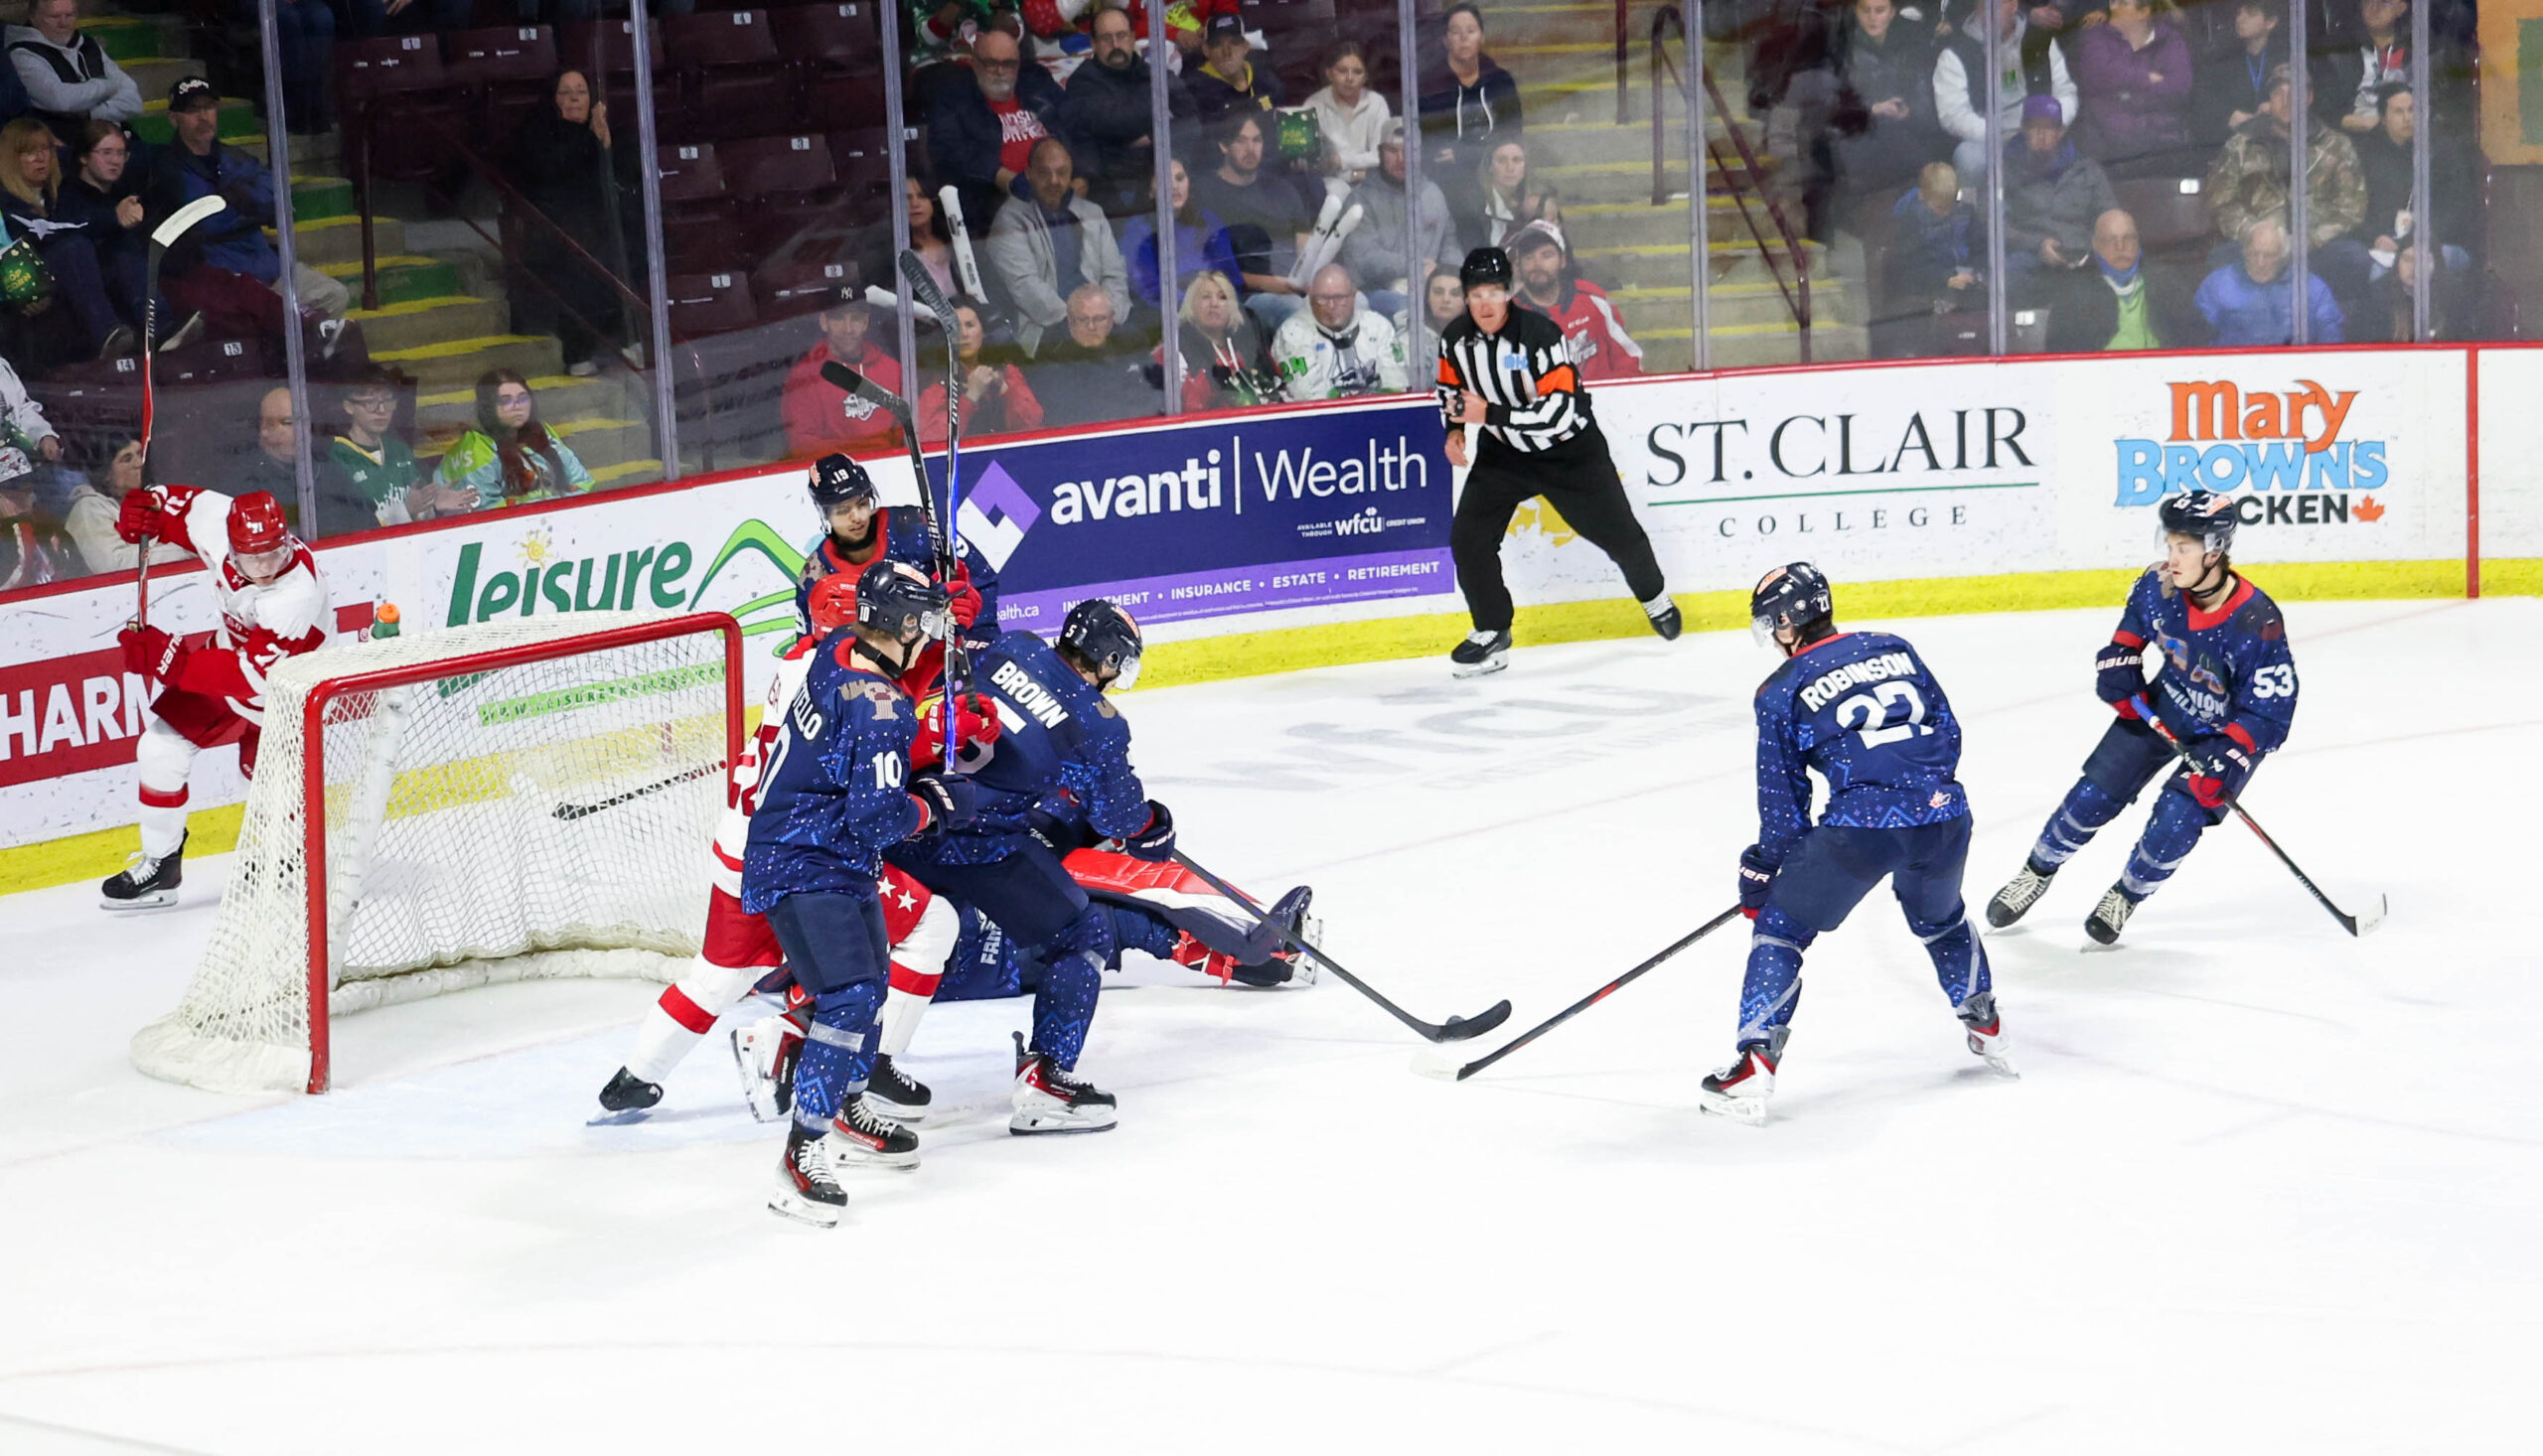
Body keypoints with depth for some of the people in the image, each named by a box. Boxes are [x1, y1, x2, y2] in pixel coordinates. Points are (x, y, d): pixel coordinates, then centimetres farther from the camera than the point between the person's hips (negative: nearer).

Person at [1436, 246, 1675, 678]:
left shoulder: (1538, 333, -29)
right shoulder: (1456, 339, -12)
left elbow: (1559, 411, -34)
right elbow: (1451, 387, 11)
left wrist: (1489, 414, -36)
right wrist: (1455, 429, -8)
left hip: (1569, 450, -4)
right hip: (1504, 452, 4)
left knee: (1616, 532, 11)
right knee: (1468, 537, -12)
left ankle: (1654, 597, 41)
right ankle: (1491, 633, 4)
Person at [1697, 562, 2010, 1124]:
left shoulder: (1782, 692, 5)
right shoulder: (1894, 650, 18)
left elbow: (1782, 798, 8)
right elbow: (1947, 731, 20)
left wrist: (1762, 870, 18)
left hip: (1859, 825, -5)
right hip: (1942, 814, 5)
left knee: (1781, 928, 8)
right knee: (1939, 916, 34)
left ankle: (1753, 1067, -2)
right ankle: (1987, 1031, 45)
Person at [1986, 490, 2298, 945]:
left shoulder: (2257, 623, -34)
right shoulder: (2158, 586, -20)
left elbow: (2269, 714, -27)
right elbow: (2131, 630, 7)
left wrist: (2226, 759, -36)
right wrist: (2119, 667, -7)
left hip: (2229, 730, -4)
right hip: (2161, 711, 4)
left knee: (2175, 823, -16)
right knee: (2094, 796, 0)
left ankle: (2125, 897, 12)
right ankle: (2037, 873, 25)